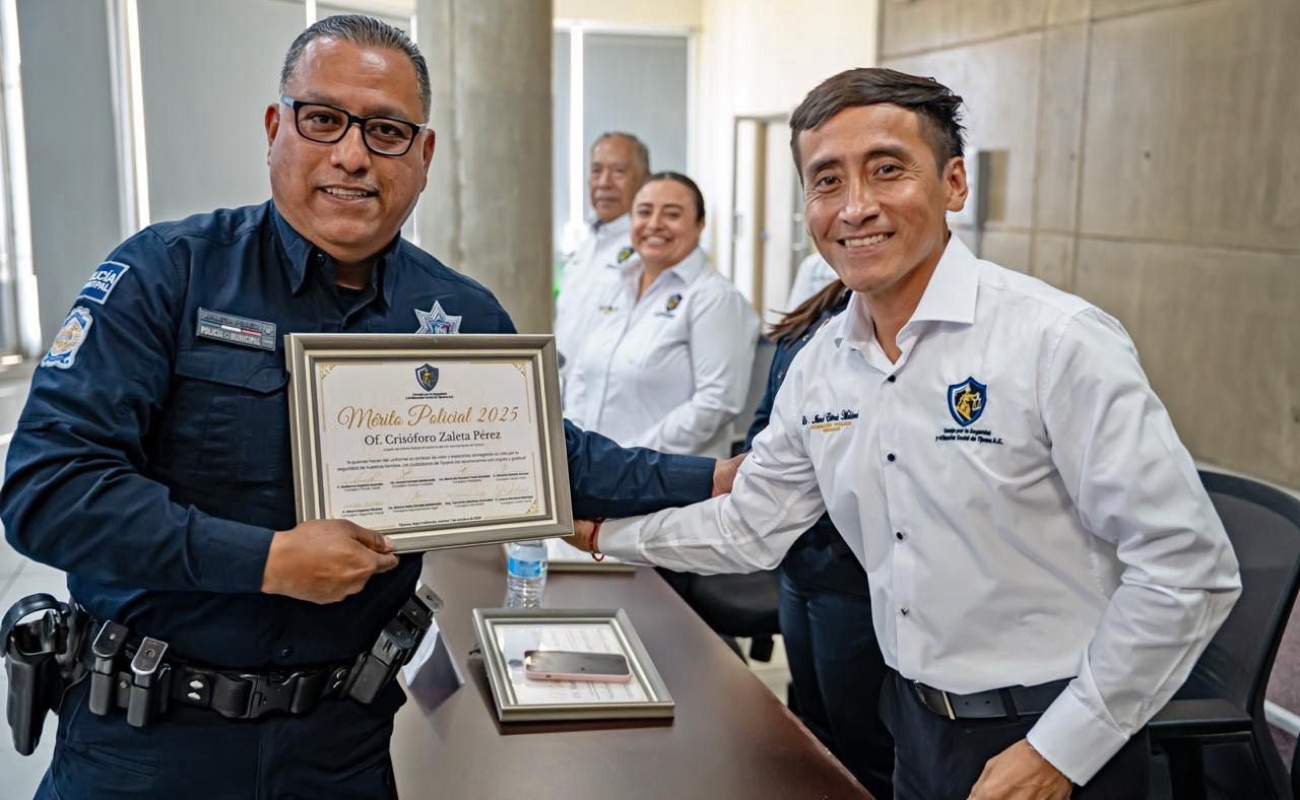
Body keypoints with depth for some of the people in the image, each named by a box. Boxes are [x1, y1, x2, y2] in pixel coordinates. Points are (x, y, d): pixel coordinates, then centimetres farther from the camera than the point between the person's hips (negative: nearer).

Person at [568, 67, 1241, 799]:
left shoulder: (1056, 341, -20)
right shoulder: (820, 367, 0)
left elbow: (1188, 568, -20)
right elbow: (748, 529, 11)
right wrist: (599, 523, 6)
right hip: (915, 727, 6)